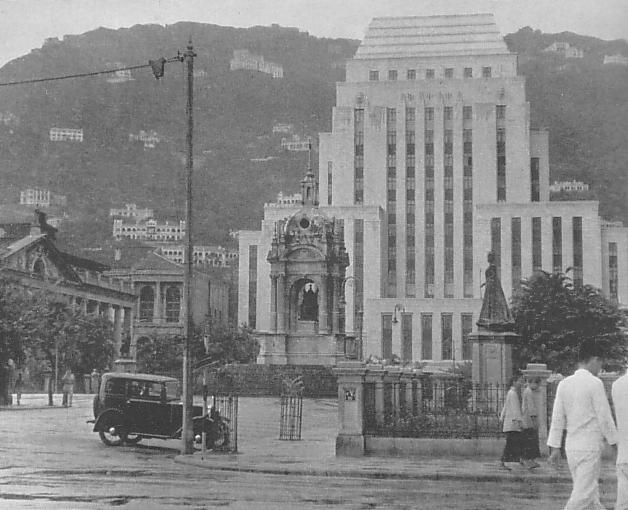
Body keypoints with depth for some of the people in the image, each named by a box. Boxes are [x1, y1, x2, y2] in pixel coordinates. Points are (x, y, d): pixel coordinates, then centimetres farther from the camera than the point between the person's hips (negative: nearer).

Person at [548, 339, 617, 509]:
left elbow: (557, 418, 7)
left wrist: (554, 447, 10)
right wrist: (614, 440, 3)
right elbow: (604, 418, -10)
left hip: (571, 447, 7)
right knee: (582, 495, -5)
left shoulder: (564, 384, 6)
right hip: (590, 447, -7)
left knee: (591, 494, 16)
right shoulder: (594, 383, -12)